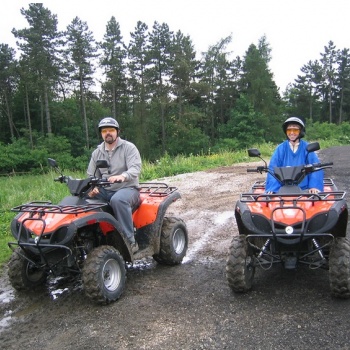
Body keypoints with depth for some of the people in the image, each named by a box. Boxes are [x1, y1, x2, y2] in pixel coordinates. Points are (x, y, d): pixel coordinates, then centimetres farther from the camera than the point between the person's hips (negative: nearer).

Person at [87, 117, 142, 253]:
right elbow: (91, 175, 13)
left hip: (127, 188, -5)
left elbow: (135, 168, -18)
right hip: (105, 190, 5)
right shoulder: (97, 152, 14)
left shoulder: (129, 147, -2)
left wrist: (123, 176, -41)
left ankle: (130, 241, -31)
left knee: (118, 200, -39)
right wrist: (92, 187, -11)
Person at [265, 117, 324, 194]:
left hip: (304, 189, 1)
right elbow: (273, 169, -1)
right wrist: (272, 188, -13)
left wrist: (314, 186, -15)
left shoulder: (307, 147, 4)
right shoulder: (280, 148, 4)